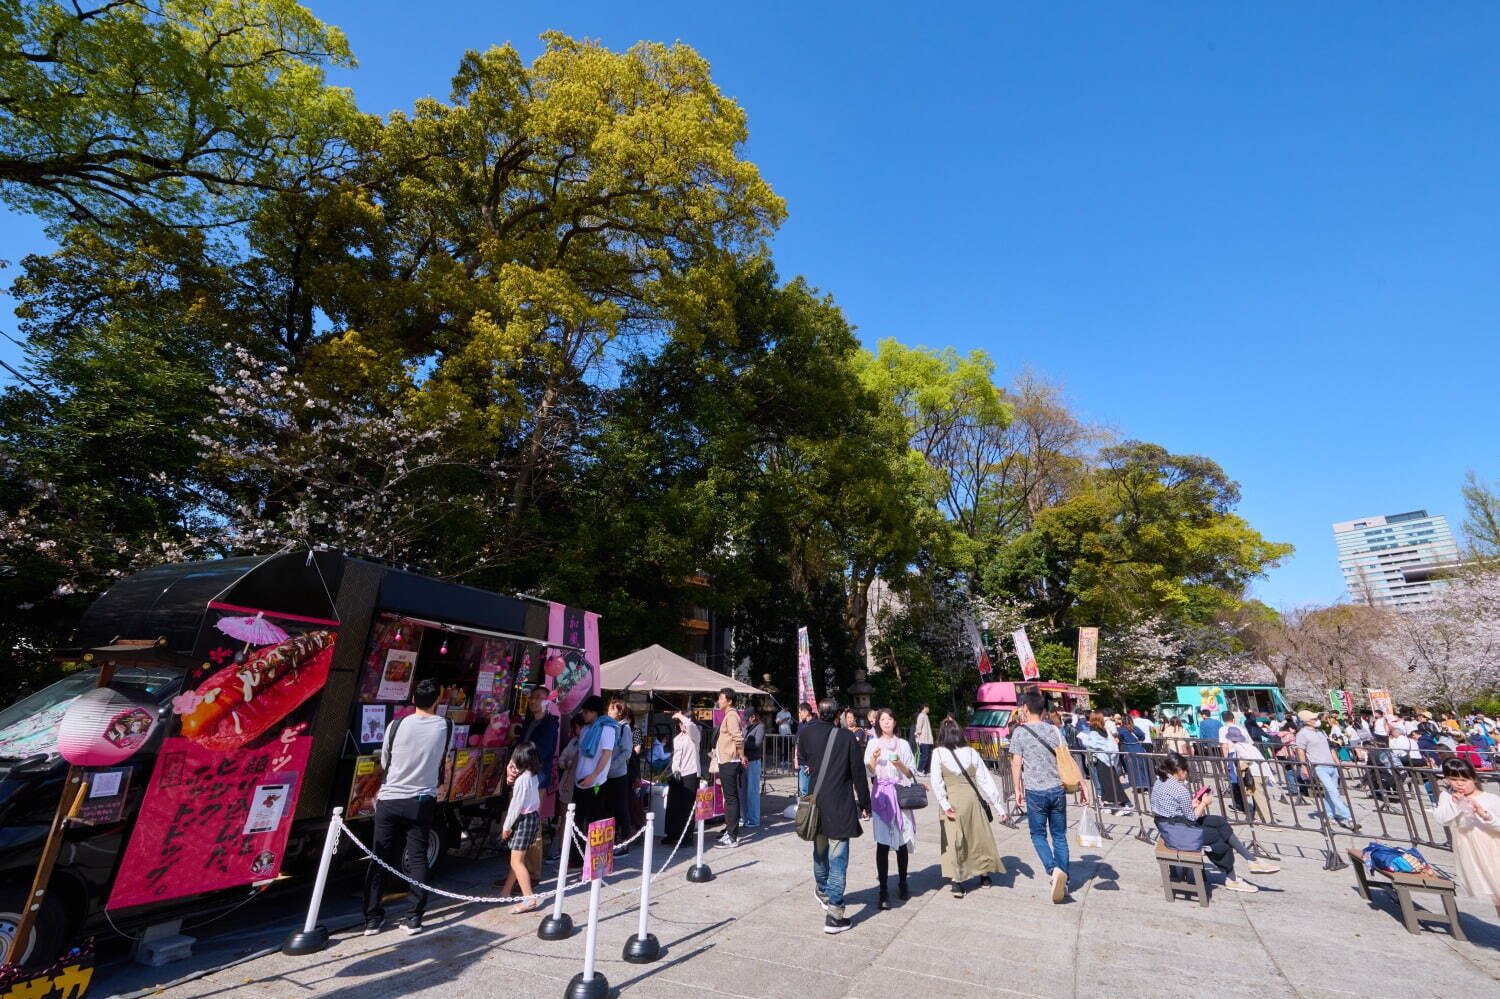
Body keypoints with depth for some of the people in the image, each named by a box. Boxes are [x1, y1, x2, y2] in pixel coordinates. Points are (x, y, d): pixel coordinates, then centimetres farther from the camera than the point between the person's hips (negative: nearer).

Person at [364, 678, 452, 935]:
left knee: (380, 859, 12)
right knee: (417, 859, 8)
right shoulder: (446, 727, -8)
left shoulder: (396, 726, -10)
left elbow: (384, 763, 6)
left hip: (389, 801, 0)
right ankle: (415, 918, 10)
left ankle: (372, 918, 16)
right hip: (422, 802, 0)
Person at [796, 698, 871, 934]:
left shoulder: (805, 733, -5)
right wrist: (865, 804, 5)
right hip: (840, 808, -4)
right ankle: (834, 915, 7)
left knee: (820, 851, 25)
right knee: (838, 860, 5)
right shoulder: (847, 737, -12)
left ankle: (822, 890, 47)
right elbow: (859, 774, -6)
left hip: (815, 805, 4)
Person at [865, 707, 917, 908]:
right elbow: (867, 772, 3)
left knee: (902, 840, 7)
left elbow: (912, 773, 8)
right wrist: (873, 759, -14)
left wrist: (900, 764, -10)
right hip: (881, 795, -1)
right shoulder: (873, 744, 8)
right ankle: (883, 890, 0)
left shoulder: (903, 744, 9)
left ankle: (902, 882, 26)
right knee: (883, 842, -5)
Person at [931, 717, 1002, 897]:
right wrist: (998, 805, 8)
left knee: (953, 840, 7)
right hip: (972, 797, 3)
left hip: (951, 800, -3)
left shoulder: (939, 753, -4)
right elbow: (986, 780, 4)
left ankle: (956, 881, 5)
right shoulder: (971, 752, 3)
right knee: (979, 835, 20)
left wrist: (945, 805, -11)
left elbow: (937, 782, -11)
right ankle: (984, 874, 35)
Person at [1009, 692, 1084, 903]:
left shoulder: (1020, 732, -5)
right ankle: (1064, 882, 17)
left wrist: (1018, 790, 3)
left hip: (1035, 792, -4)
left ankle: (1054, 870, -10)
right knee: (1060, 836, 14)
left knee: (1038, 835, 10)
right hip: (1057, 789, 4)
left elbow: (1016, 763, -7)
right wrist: (1081, 786, 7)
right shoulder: (1054, 730, 4)